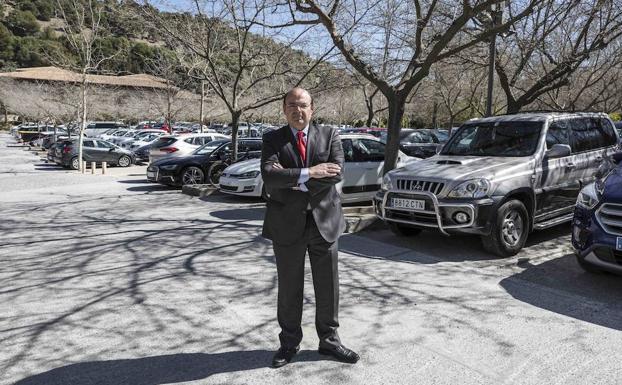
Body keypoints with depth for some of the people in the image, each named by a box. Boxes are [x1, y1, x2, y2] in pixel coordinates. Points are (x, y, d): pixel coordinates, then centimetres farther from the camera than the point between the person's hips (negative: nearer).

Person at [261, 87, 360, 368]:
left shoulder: (329, 135, 4)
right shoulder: (273, 140, 1)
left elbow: (336, 172, -12)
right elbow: (269, 175, -17)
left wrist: (297, 183, -15)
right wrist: (308, 173, -23)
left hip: (324, 220, 1)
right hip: (287, 224, -1)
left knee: (328, 286, 10)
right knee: (289, 288, 11)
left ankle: (329, 340, 29)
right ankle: (289, 343, 29)